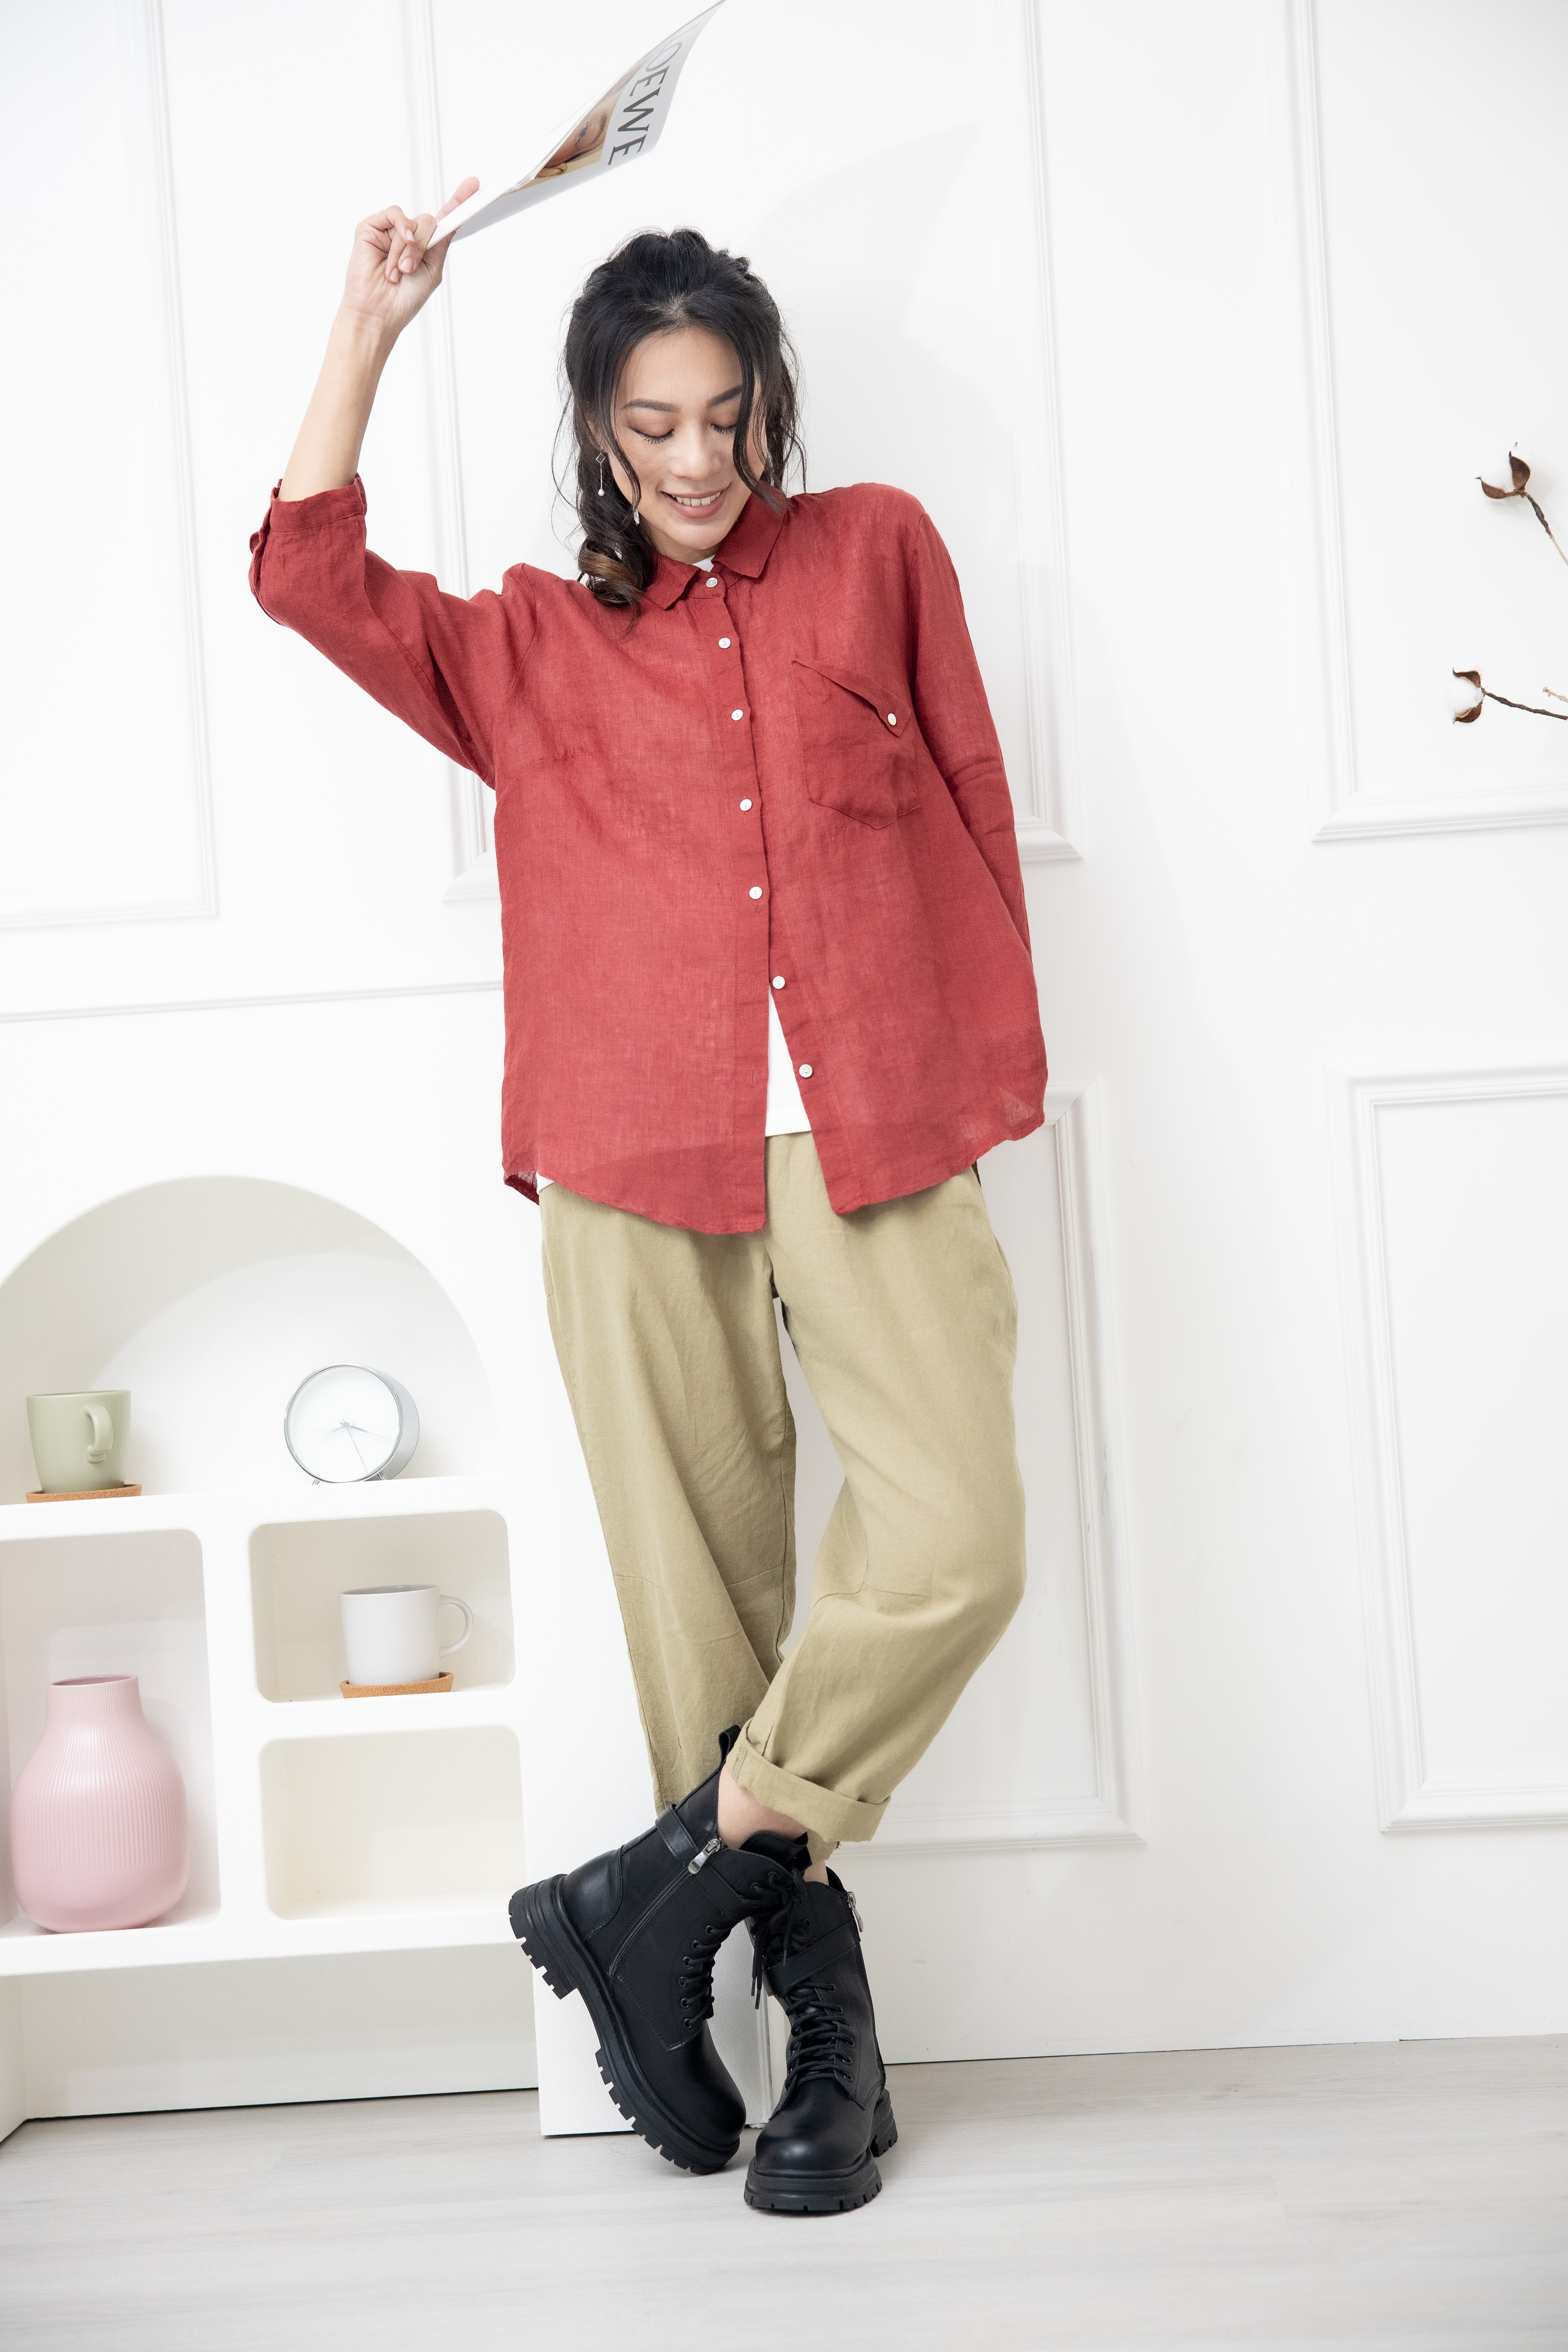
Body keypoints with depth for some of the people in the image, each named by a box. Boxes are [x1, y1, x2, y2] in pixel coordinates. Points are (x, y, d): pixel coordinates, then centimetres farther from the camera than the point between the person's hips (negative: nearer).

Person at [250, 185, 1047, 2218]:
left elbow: (975, 807, 15)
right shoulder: (533, 645, 15)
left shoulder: (877, 551, 14)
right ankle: (827, 2034, 16)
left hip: (868, 1132, 0)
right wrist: (370, 329, 3)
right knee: (709, 1595, 2)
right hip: (643, 1156, 1)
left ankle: (660, 1899, 1)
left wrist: (993, 1063, 13)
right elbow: (314, 579, 4)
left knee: (951, 1545, -17)